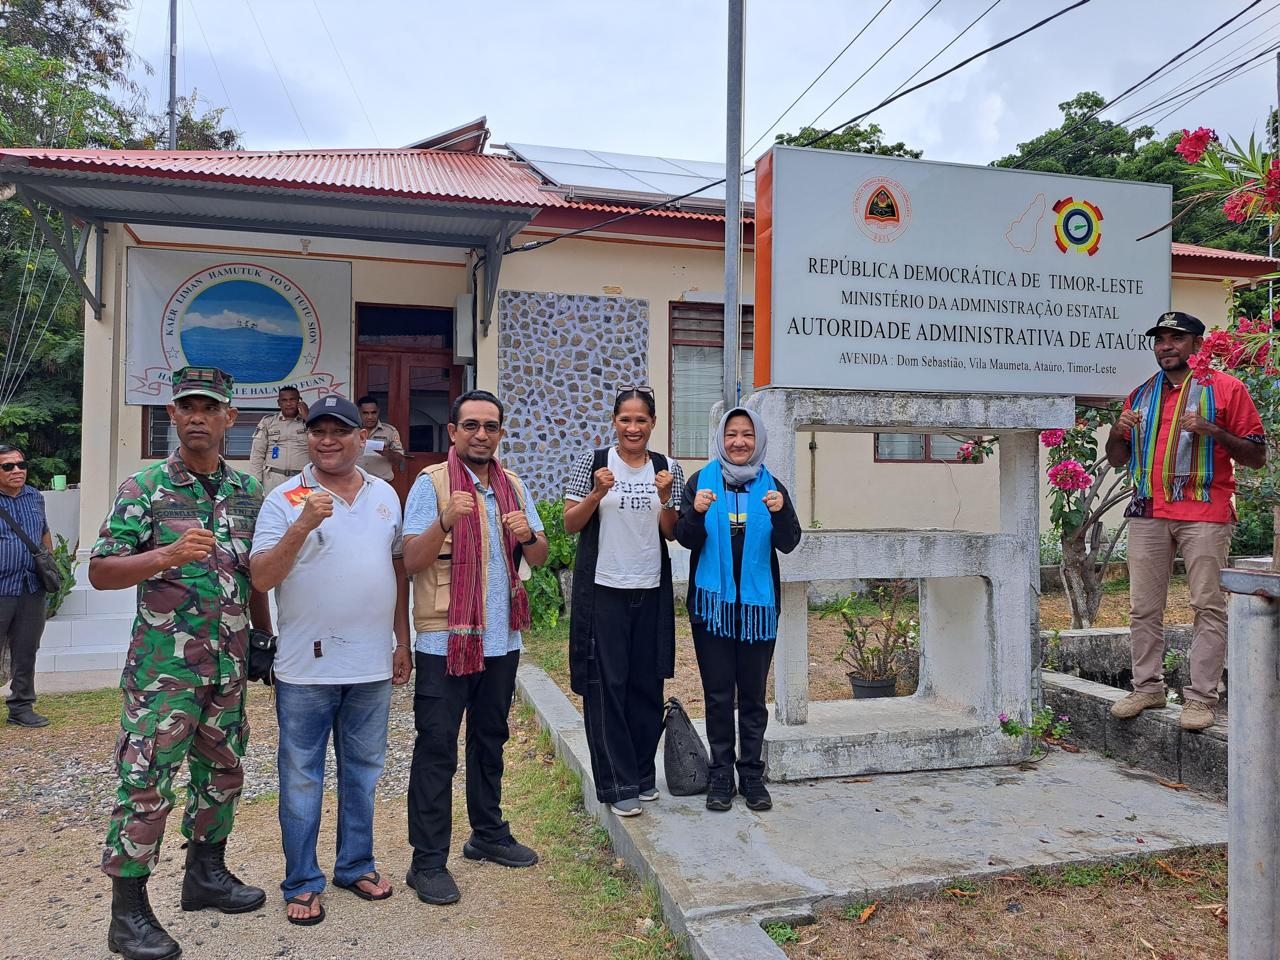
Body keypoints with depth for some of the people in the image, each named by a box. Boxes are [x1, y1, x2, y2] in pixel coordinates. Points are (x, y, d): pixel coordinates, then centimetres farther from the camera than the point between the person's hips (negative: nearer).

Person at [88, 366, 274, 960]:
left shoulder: (248, 490, 8)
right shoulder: (145, 487, -6)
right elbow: (100, 572, -9)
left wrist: (265, 636, 13)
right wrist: (168, 555, -25)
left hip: (230, 663, 5)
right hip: (164, 663, -5)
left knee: (222, 772, 15)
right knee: (146, 783, -1)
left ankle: (206, 875, 33)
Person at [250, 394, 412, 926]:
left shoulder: (385, 495, 7)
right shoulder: (285, 499, -6)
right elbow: (261, 578, -13)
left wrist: (403, 642, 12)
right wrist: (302, 527, -27)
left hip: (373, 665, 4)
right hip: (307, 668, -3)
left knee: (362, 771, 16)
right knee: (301, 777, 8)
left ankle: (356, 864, 33)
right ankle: (302, 883, 24)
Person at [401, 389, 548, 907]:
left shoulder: (513, 486, 10)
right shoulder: (431, 483, -7)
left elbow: (539, 558, 9)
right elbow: (411, 561, -15)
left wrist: (527, 535, -13)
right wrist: (446, 521, -32)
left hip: (501, 640, 6)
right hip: (445, 641, -6)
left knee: (490, 741, 18)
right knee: (436, 748, 1)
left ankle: (489, 834, 34)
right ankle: (428, 861, 12)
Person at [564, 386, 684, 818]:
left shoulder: (667, 468, 6)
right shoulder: (592, 463, -2)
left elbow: (671, 533, 6)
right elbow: (570, 524, -2)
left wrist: (665, 499, -12)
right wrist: (597, 493, -18)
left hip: (651, 591, 3)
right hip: (604, 589, -3)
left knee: (647, 684, 10)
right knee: (608, 685, 0)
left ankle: (642, 774, 25)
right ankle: (618, 784, 10)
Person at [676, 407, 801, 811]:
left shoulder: (771, 486, 4)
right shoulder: (700, 482, 1)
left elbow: (788, 544, -2)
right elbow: (686, 539, -3)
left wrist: (780, 513, -22)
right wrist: (696, 513, -23)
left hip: (758, 602, 1)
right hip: (713, 600, -1)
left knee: (753, 693, 8)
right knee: (718, 692, 5)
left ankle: (752, 774, 19)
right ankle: (721, 775, 15)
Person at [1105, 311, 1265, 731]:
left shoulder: (1226, 388, 3)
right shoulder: (1142, 394, 17)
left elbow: (1257, 456, 0)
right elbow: (1117, 459, 20)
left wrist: (1213, 431, -16)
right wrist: (1118, 432, -1)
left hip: (1204, 513, -4)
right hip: (1148, 511, 5)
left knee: (1208, 607, -3)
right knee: (1143, 607, 6)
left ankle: (1201, 697, 3)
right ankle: (1148, 687, 16)